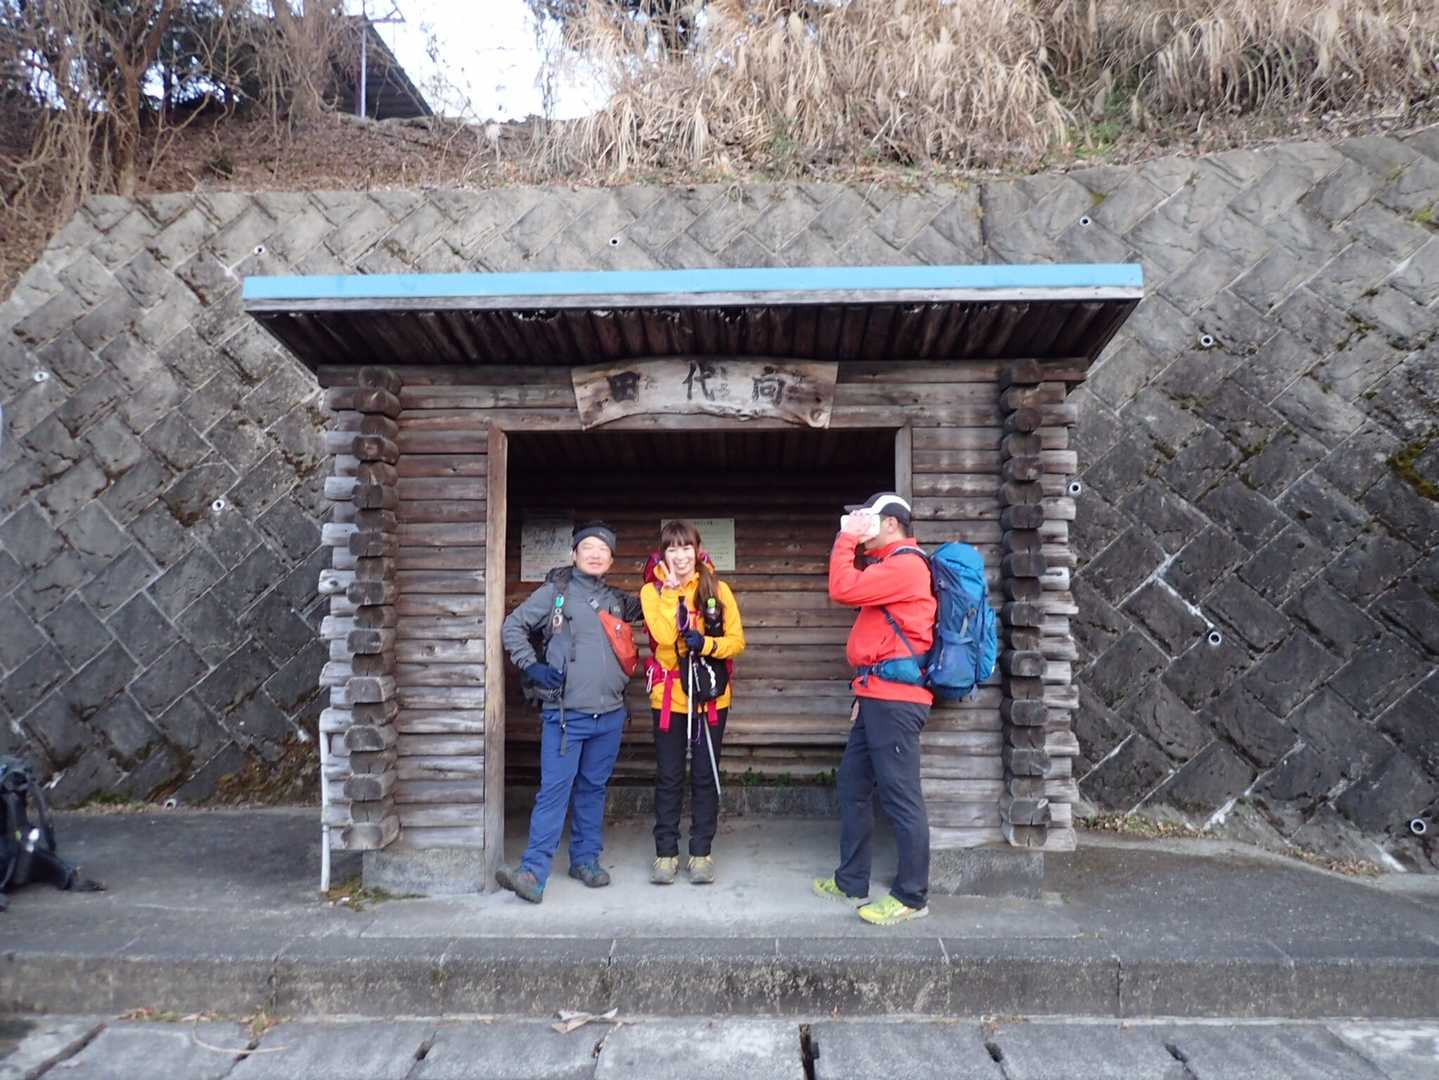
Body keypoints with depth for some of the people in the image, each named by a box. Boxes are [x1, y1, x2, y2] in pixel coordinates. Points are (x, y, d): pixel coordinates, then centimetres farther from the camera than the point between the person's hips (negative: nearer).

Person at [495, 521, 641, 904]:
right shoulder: (554, 592, 1)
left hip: (610, 714, 4)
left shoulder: (617, 600, 14)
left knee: (593, 789, 12)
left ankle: (586, 859, 23)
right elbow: (512, 627, 2)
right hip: (565, 714, -4)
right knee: (554, 790, -10)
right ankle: (533, 872, -9)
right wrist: (531, 665, -8)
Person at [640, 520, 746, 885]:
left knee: (705, 777, 9)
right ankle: (666, 852, 17)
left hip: (711, 697, 1)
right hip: (669, 697, 0)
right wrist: (672, 589, -17)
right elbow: (664, 635, -19)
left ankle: (702, 852, 19)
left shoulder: (718, 590, 0)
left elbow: (737, 641, -2)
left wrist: (706, 644, -20)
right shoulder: (652, 591, -2)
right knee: (668, 778, 7)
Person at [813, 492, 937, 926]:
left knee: (901, 797, -4)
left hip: (894, 700, -11)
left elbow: (843, 590, -21)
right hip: (878, 698, 11)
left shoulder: (905, 564, -12)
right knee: (853, 785, 16)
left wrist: (846, 539, -9)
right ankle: (851, 882, 26)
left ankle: (912, 897, 5)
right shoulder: (889, 565, 22)